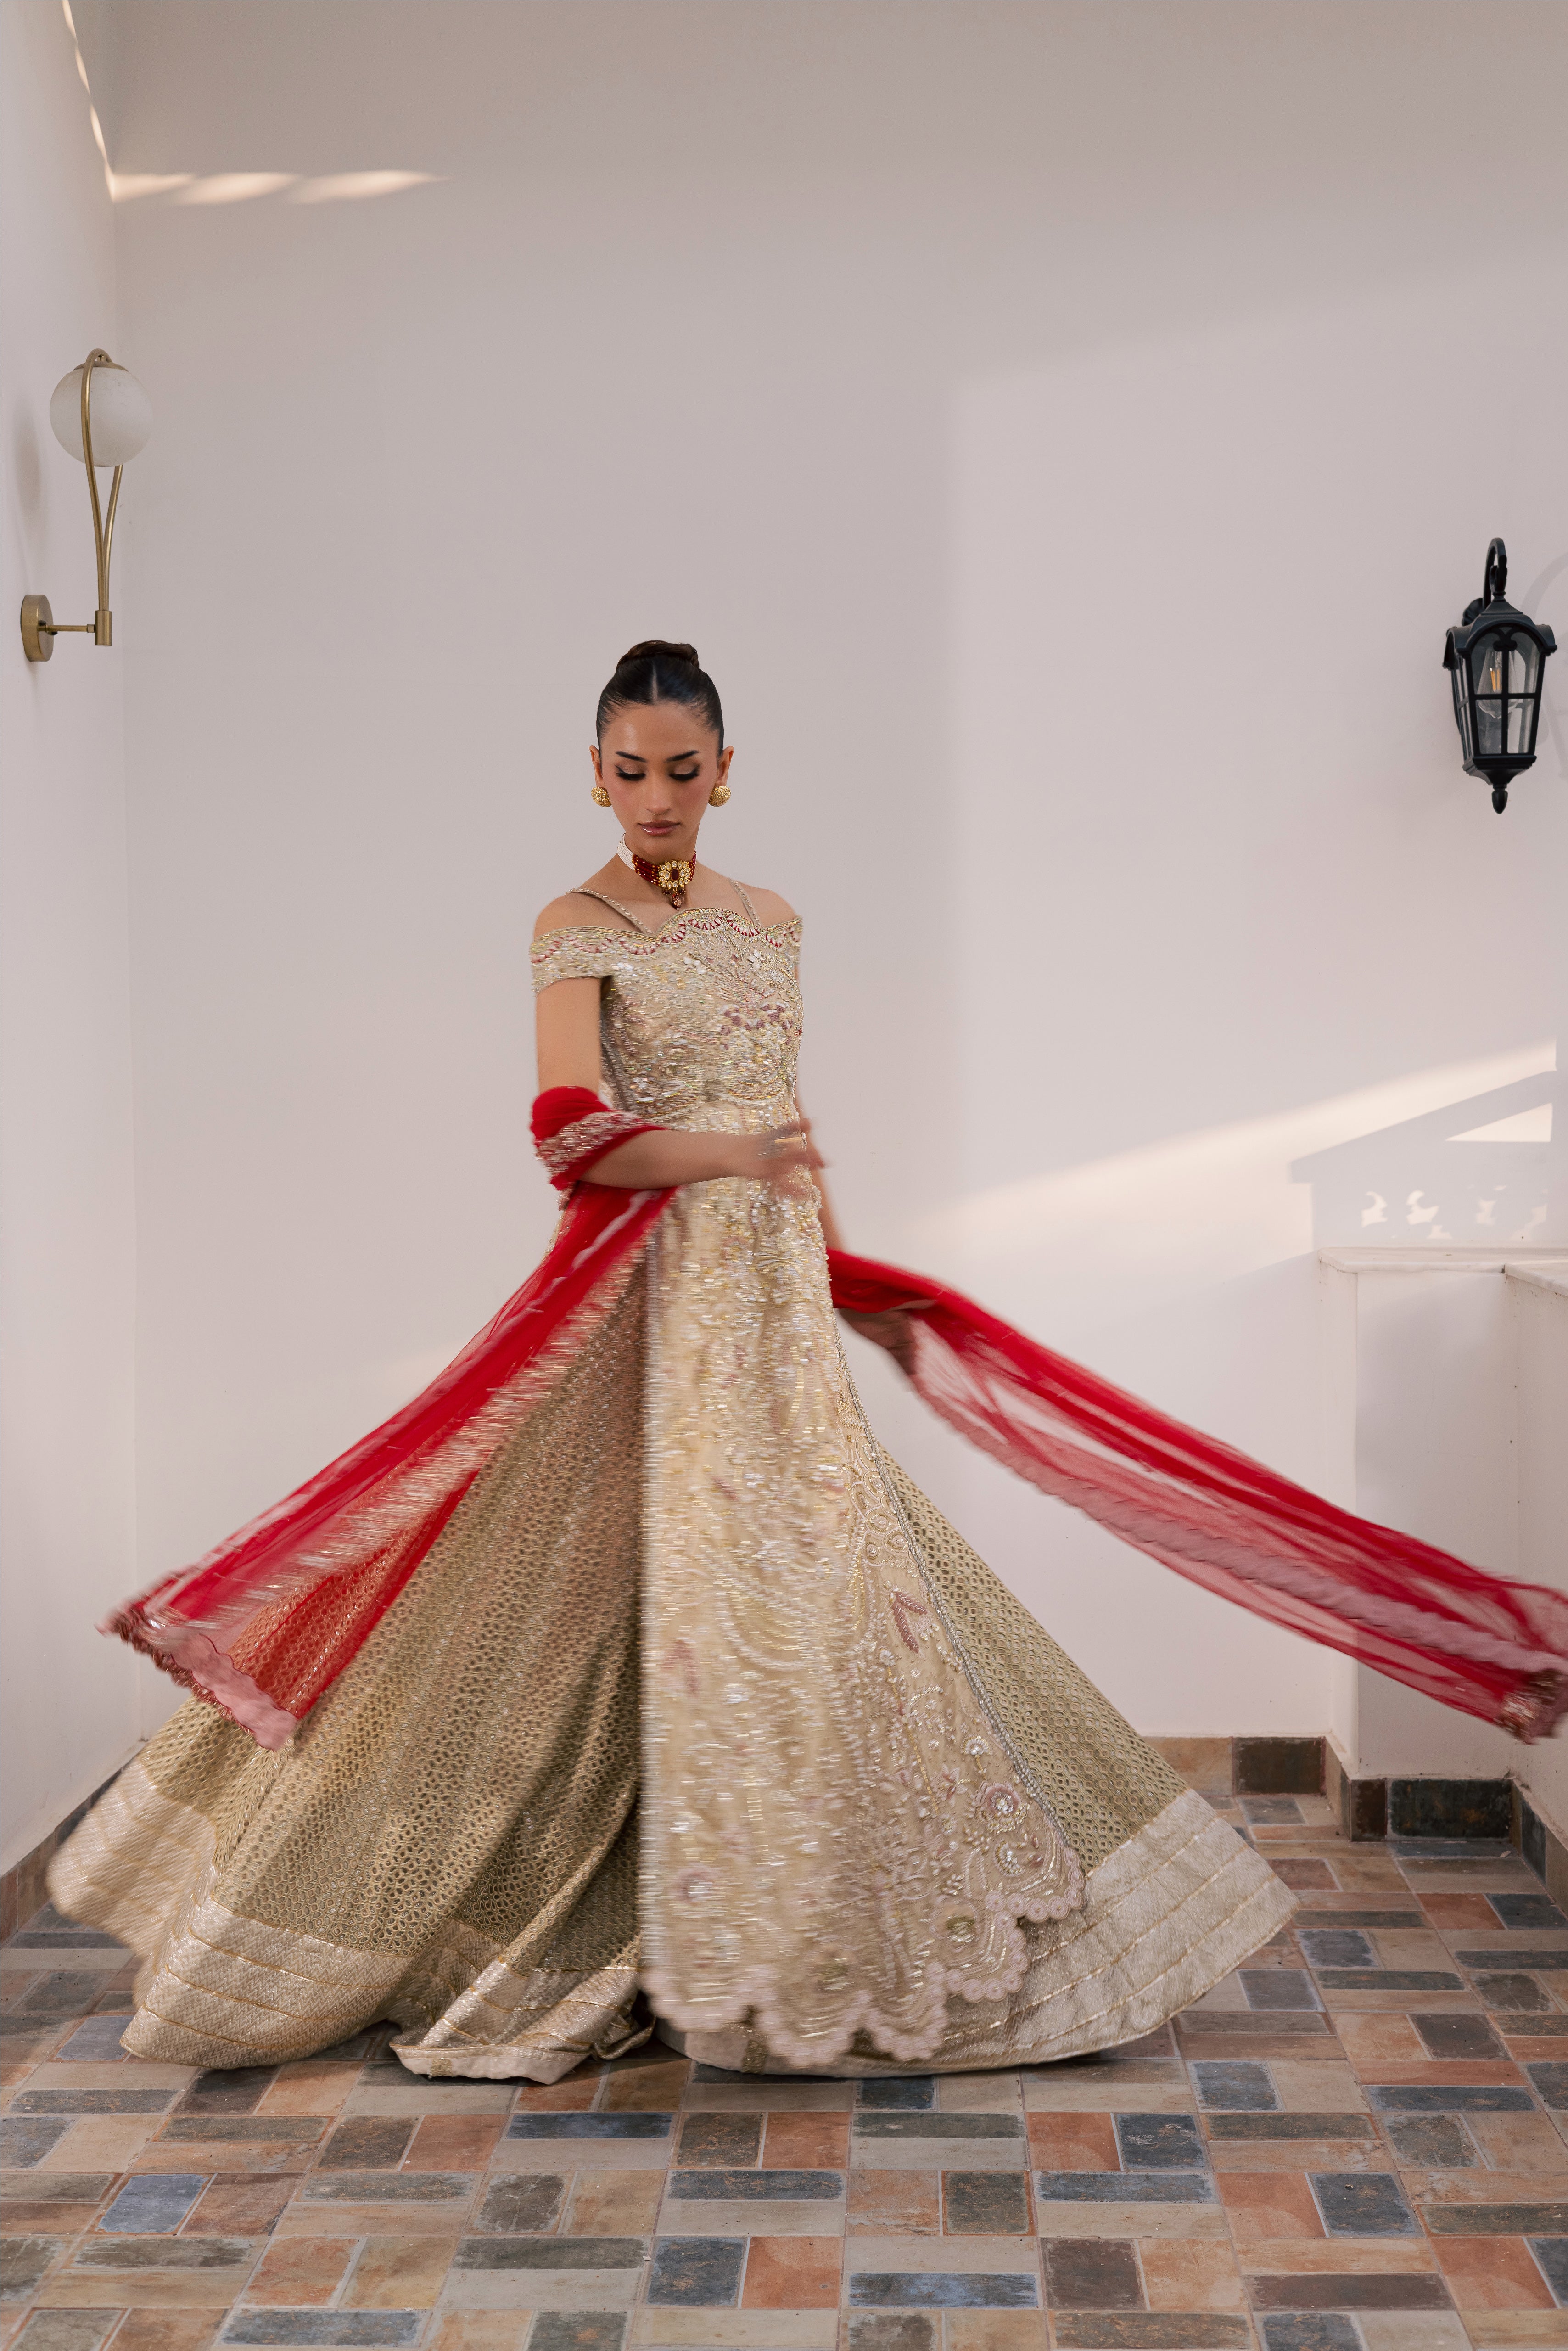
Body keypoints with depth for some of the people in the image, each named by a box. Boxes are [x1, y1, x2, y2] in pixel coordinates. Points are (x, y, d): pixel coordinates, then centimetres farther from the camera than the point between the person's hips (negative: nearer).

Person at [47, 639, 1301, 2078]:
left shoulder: (769, 921, 15)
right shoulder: (578, 926, -4)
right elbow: (576, 1132, -17)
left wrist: (851, 1284, 22)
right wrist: (737, 1155, -28)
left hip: (771, 1297, 6)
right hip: (647, 1298, -5)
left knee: (816, 1577, 4)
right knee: (633, 1583, -6)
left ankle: (819, 1929, 17)